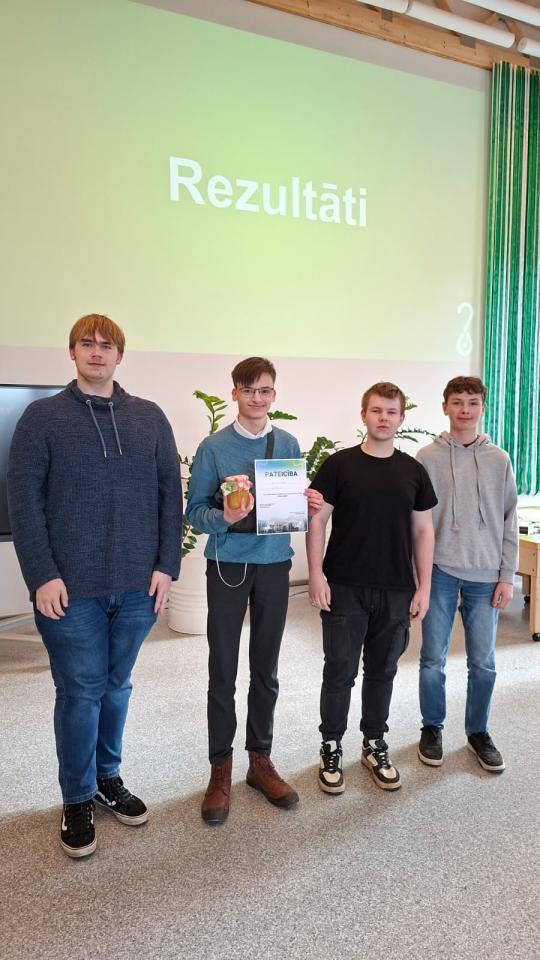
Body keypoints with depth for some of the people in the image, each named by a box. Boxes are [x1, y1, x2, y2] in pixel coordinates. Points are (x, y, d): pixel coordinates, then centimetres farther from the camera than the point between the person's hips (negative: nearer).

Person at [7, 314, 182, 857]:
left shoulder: (150, 418, 6)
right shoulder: (43, 417, 0)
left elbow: (170, 494, 5)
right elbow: (23, 500, -5)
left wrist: (166, 565, -1)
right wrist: (42, 575, -11)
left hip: (138, 585, 3)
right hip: (70, 587, -2)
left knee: (116, 686, 16)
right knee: (80, 691, 6)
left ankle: (108, 778, 36)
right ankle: (77, 799, 26)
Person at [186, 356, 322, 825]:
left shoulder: (289, 445, 6)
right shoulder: (214, 447, -4)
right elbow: (194, 509, -4)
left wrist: (310, 505, -10)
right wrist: (222, 517, -24)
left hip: (274, 563, 3)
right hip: (228, 564, -2)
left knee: (266, 669, 12)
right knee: (223, 671, 4)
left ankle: (261, 760, 29)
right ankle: (221, 769, 20)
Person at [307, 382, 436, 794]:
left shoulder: (413, 471, 5)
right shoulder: (339, 465, -3)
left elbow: (423, 531, 7)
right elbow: (318, 521, -3)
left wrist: (423, 586, 2)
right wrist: (316, 575, -10)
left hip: (396, 591, 3)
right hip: (345, 589, -2)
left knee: (382, 670, 15)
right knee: (340, 671, 5)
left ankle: (375, 745, 33)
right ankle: (331, 748, 23)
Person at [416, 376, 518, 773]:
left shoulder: (499, 460, 4)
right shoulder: (429, 457, -1)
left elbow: (509, 522, 5)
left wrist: (507, 576, 1)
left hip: (485, 576, 2)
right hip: (439, 572, -1)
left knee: (483, 663, 10)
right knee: (433, 659, 7)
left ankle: (478, 731, 30)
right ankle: (432, 728, 27)